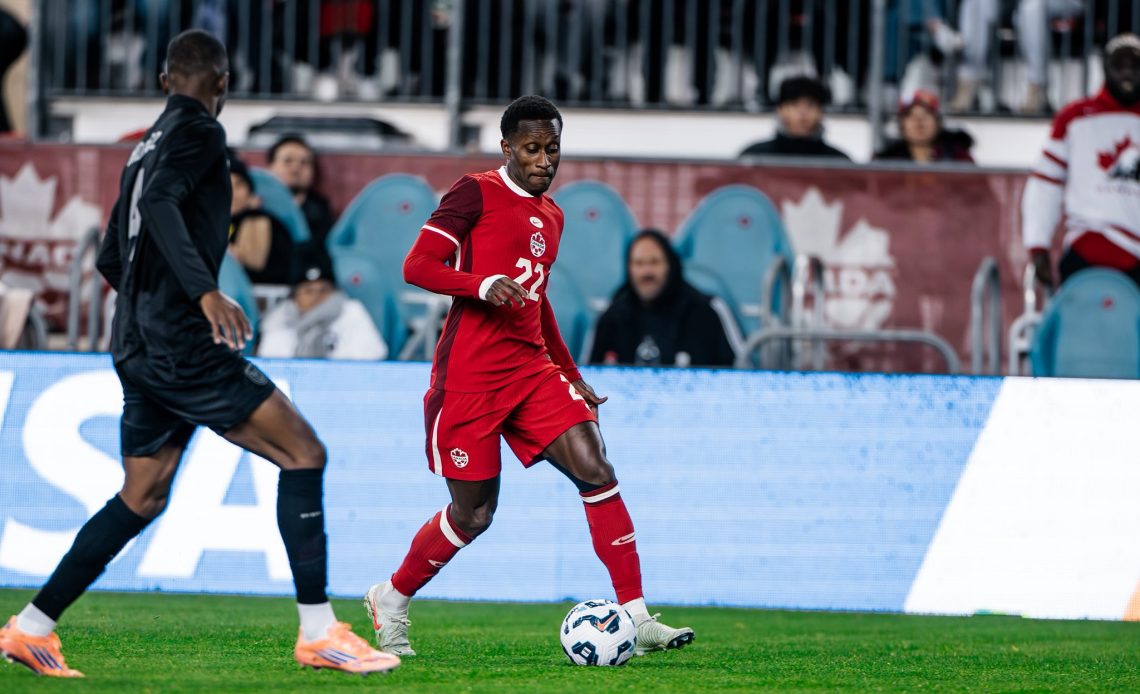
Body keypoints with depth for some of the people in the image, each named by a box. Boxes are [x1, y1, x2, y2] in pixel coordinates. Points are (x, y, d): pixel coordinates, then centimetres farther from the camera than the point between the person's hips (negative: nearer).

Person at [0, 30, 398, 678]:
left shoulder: (147, 147, 20)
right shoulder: (198, 132, -6)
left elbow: (112, 259, 26)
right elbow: (159, 205, -25)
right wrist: (206, 292, -36)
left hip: (140, 350, 9)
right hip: (185, 346, -9)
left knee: (142, 499, 15)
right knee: (304, 453, -7)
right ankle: (318, 632, -10)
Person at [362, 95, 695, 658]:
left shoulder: (550, 215, 18)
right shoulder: (477, 193, -5)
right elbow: (417, 266, -11)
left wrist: (572, 376, 25)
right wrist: (485, 284, -27)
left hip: (531, 369, 6)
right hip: (469, 375, -6)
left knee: (596, 471, -11)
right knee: (473, 514, -2)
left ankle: (636, 617, -12)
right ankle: (390, 600, 23)